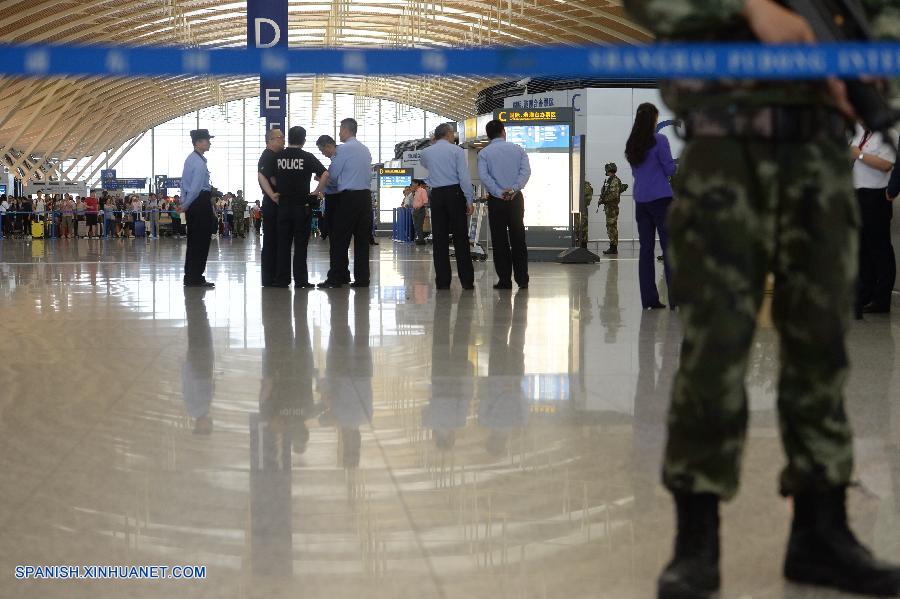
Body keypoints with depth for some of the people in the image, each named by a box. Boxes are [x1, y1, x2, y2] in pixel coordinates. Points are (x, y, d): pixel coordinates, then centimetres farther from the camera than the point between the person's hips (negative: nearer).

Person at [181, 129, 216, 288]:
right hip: (202, 202, -10)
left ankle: (190, 277, 18)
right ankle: (195, 278, 0)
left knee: (193, 241, 14)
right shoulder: (200, 163, -17)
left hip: (193, 204, 10)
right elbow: (196, 188, -20)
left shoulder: (190, 159, 13)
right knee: (201, 241, -3)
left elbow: (184, 183, 17)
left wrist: (184, 202, 17)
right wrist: (186, 205, -8)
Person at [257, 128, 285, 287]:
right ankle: (268, 279, -3)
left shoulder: (278, 156, 18)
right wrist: (272, 195, -33)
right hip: (272, 204, -9)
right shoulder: (267, 156, -12)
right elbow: (261, 176, -27)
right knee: (270, 241, -6)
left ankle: (275, 277, 18)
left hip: (280, 204, 9)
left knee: (278, 241, 12)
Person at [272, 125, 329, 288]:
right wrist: (316, 193, -6)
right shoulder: (307, 157, -5)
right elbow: (325, 174, -13)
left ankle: (281, 279, 8)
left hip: (283, 204, 2)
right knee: (300, 244, 1)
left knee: (283, 242, 7)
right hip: (302, 205, -2)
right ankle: (301, 280, 1)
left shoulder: (278, 157, 3)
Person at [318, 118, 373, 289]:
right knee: (362, 238, 7)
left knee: (340, 238, -3)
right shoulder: (365, 150, 14)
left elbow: (332, 174, -4)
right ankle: (362, 279, 6)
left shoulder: (343, 149, -8)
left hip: (349, 196, -7)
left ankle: (335, 279, -4)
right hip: (366, 195, 7)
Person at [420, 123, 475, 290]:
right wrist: (469, 199, -6)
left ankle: (442, 281, 3)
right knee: (461, 237, -1)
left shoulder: (426, 152, 9)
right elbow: (464, 176, -8)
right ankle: (467, 281, -2)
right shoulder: (457, 150, -1)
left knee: (439, 238, 4)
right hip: (455, 193, -3)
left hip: (436, 195, 3)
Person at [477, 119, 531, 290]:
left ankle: (505, 280, 0)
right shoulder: (517, 149, 7)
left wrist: (499, 193, -13)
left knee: (500, 241, 2)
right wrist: (514, 189, -13)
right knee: (518, 239, 8)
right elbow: (526, 171, -6)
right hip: (516, 199, 2)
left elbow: (484, 176, -12)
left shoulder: (484, 153, 1)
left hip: (496, 200, -2)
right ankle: (522, 280, 8)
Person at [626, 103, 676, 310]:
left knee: (646, 249, 6)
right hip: (661, 199, -6)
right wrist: (675, 163, 14)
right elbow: (670, 169, -6)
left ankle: (649, 299, 5)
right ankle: (676, 298, -9)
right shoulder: (659, 140, -8)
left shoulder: (632, 144, 11)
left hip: (641, 201, 6)